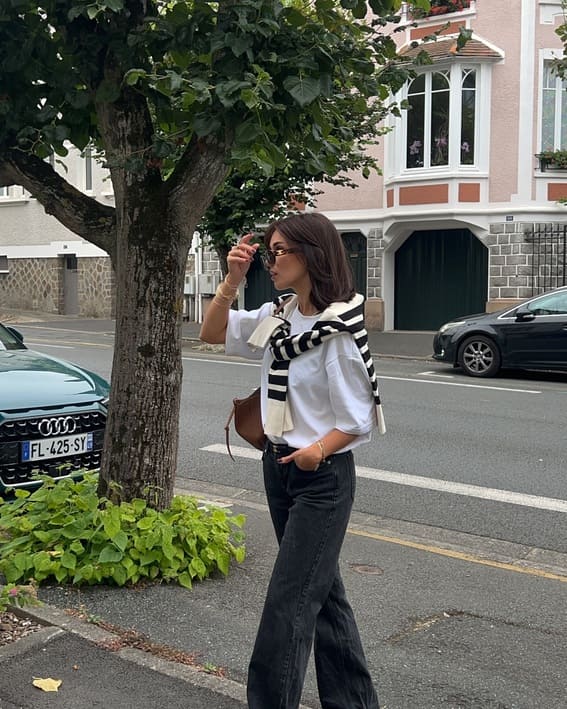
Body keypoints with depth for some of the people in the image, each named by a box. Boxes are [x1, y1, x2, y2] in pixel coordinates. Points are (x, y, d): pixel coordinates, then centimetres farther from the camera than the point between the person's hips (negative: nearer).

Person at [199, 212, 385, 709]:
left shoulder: (339, 330, -19)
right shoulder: (276, 317, 2)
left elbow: (357, 421, -16)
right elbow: (213, 333, 11)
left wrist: (317, 450, -31)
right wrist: (233, 279, -3)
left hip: (323, 477, -8)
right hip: (278, 465, 8)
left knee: (288, 602, -4)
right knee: (321, 589, 18)